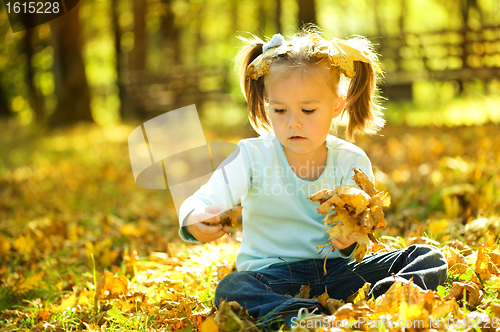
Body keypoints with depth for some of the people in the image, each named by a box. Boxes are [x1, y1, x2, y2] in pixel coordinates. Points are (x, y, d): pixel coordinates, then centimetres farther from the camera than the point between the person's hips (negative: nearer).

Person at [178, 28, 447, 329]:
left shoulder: (352, 162, 1)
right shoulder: (253, 157, -4)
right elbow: (204, 200, -15)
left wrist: (349, 241, -30)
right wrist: (194, 220, -41)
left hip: (337, 269, 2)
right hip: (273, 275, -2)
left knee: (429, 258, -11)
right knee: (231, 288, -35)